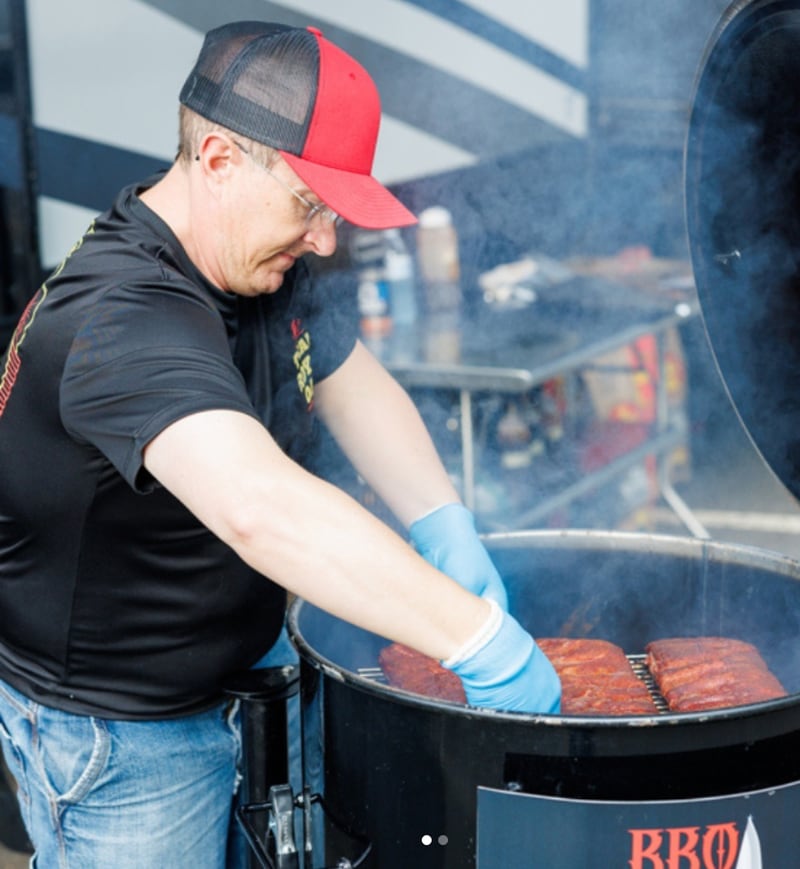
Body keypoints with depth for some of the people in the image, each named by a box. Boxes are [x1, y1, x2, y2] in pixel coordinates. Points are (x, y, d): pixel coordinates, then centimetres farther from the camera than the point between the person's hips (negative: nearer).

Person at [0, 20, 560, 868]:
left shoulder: (257, 262, -3)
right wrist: (481, 639, -46)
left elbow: (351, 382, 6)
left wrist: (448, 536, -10)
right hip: (119, 740, -8)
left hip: (232, 674, 9)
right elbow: (261, 509, -49)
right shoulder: (122, 321, -35)